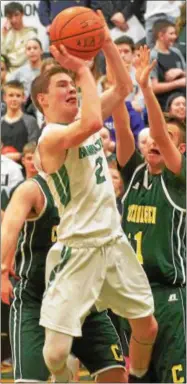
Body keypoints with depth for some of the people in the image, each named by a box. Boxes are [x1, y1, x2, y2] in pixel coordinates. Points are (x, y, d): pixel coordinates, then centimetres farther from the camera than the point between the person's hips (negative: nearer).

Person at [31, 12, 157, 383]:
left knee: (148, 327, 15)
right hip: (78, 251, -8)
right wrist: (83, 68, -28)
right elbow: (92, 123, -37)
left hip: (114, 242, 8)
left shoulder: (83, 124, 9)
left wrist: (105, 42, 0)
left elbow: (123, 87, 13)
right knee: (55, 351, -14)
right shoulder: (50, 137, -17)